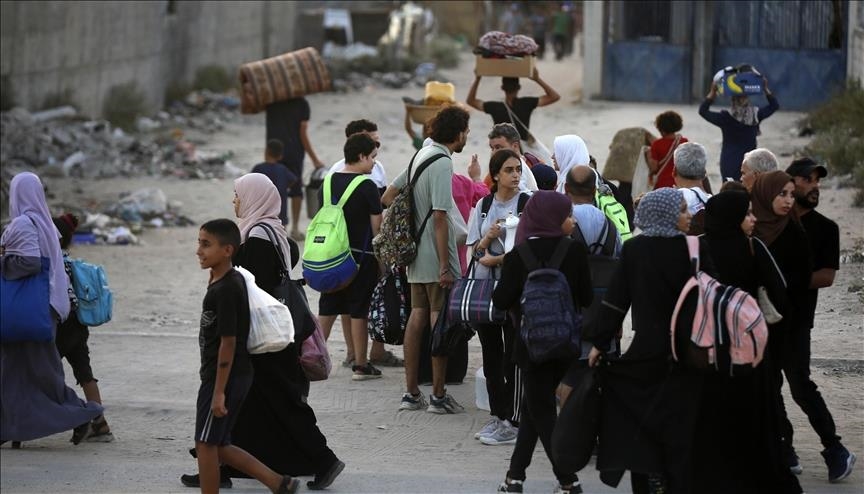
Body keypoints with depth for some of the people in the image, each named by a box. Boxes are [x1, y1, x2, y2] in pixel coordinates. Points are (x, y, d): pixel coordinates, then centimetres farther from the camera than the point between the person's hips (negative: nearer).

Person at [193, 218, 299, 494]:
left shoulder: (225, 290, -19)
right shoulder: (227, 281, 11)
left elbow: (227, 343, -21)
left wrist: (219, 391, -20)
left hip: (224, 378, -10)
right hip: (236, 376, 10)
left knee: (206, 443, 0)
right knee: (218, 445, 13)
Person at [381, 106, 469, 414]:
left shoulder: (420, 156, 12)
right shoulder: (442, 163, -16)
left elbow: (388, 197, 18)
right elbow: (439, 217, -20)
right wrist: (446, 267, -20)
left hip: (416, 256, 9)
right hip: (436, 257, -9)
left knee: (417, 316, 10)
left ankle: (411, 393, 12)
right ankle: (438, 396, -1)